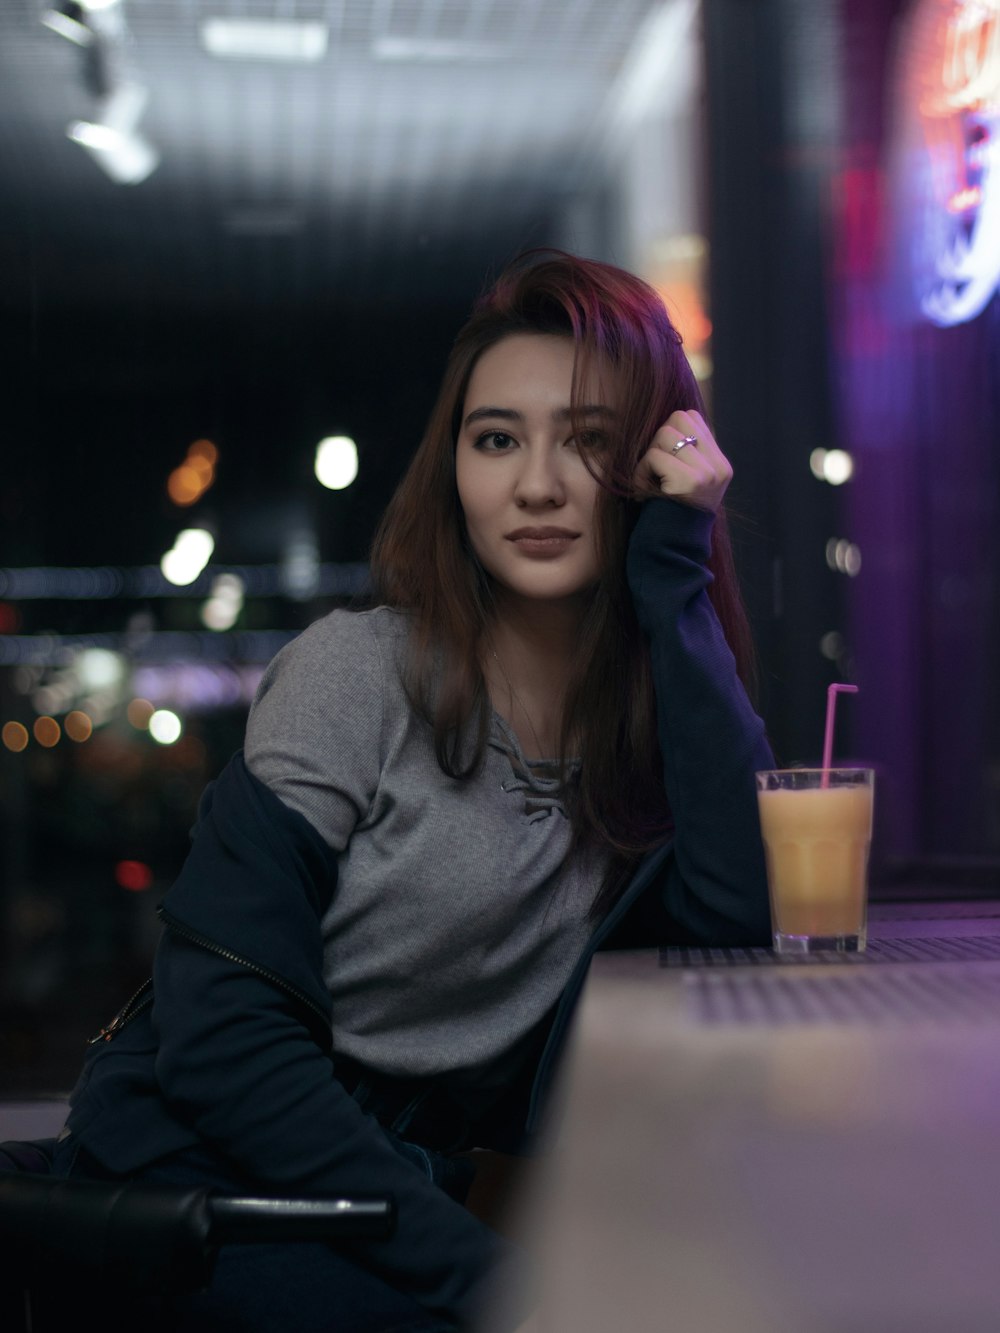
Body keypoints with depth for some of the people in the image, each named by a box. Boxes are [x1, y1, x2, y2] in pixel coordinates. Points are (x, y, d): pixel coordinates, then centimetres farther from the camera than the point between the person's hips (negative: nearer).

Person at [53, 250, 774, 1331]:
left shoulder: (655, 702, 3)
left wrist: (676, 579, -15)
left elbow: (740, 913, -18)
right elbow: (218, 1036, -15)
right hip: (204, 1170, -4)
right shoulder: (360, 672, -11)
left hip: (421, 1192, 5)